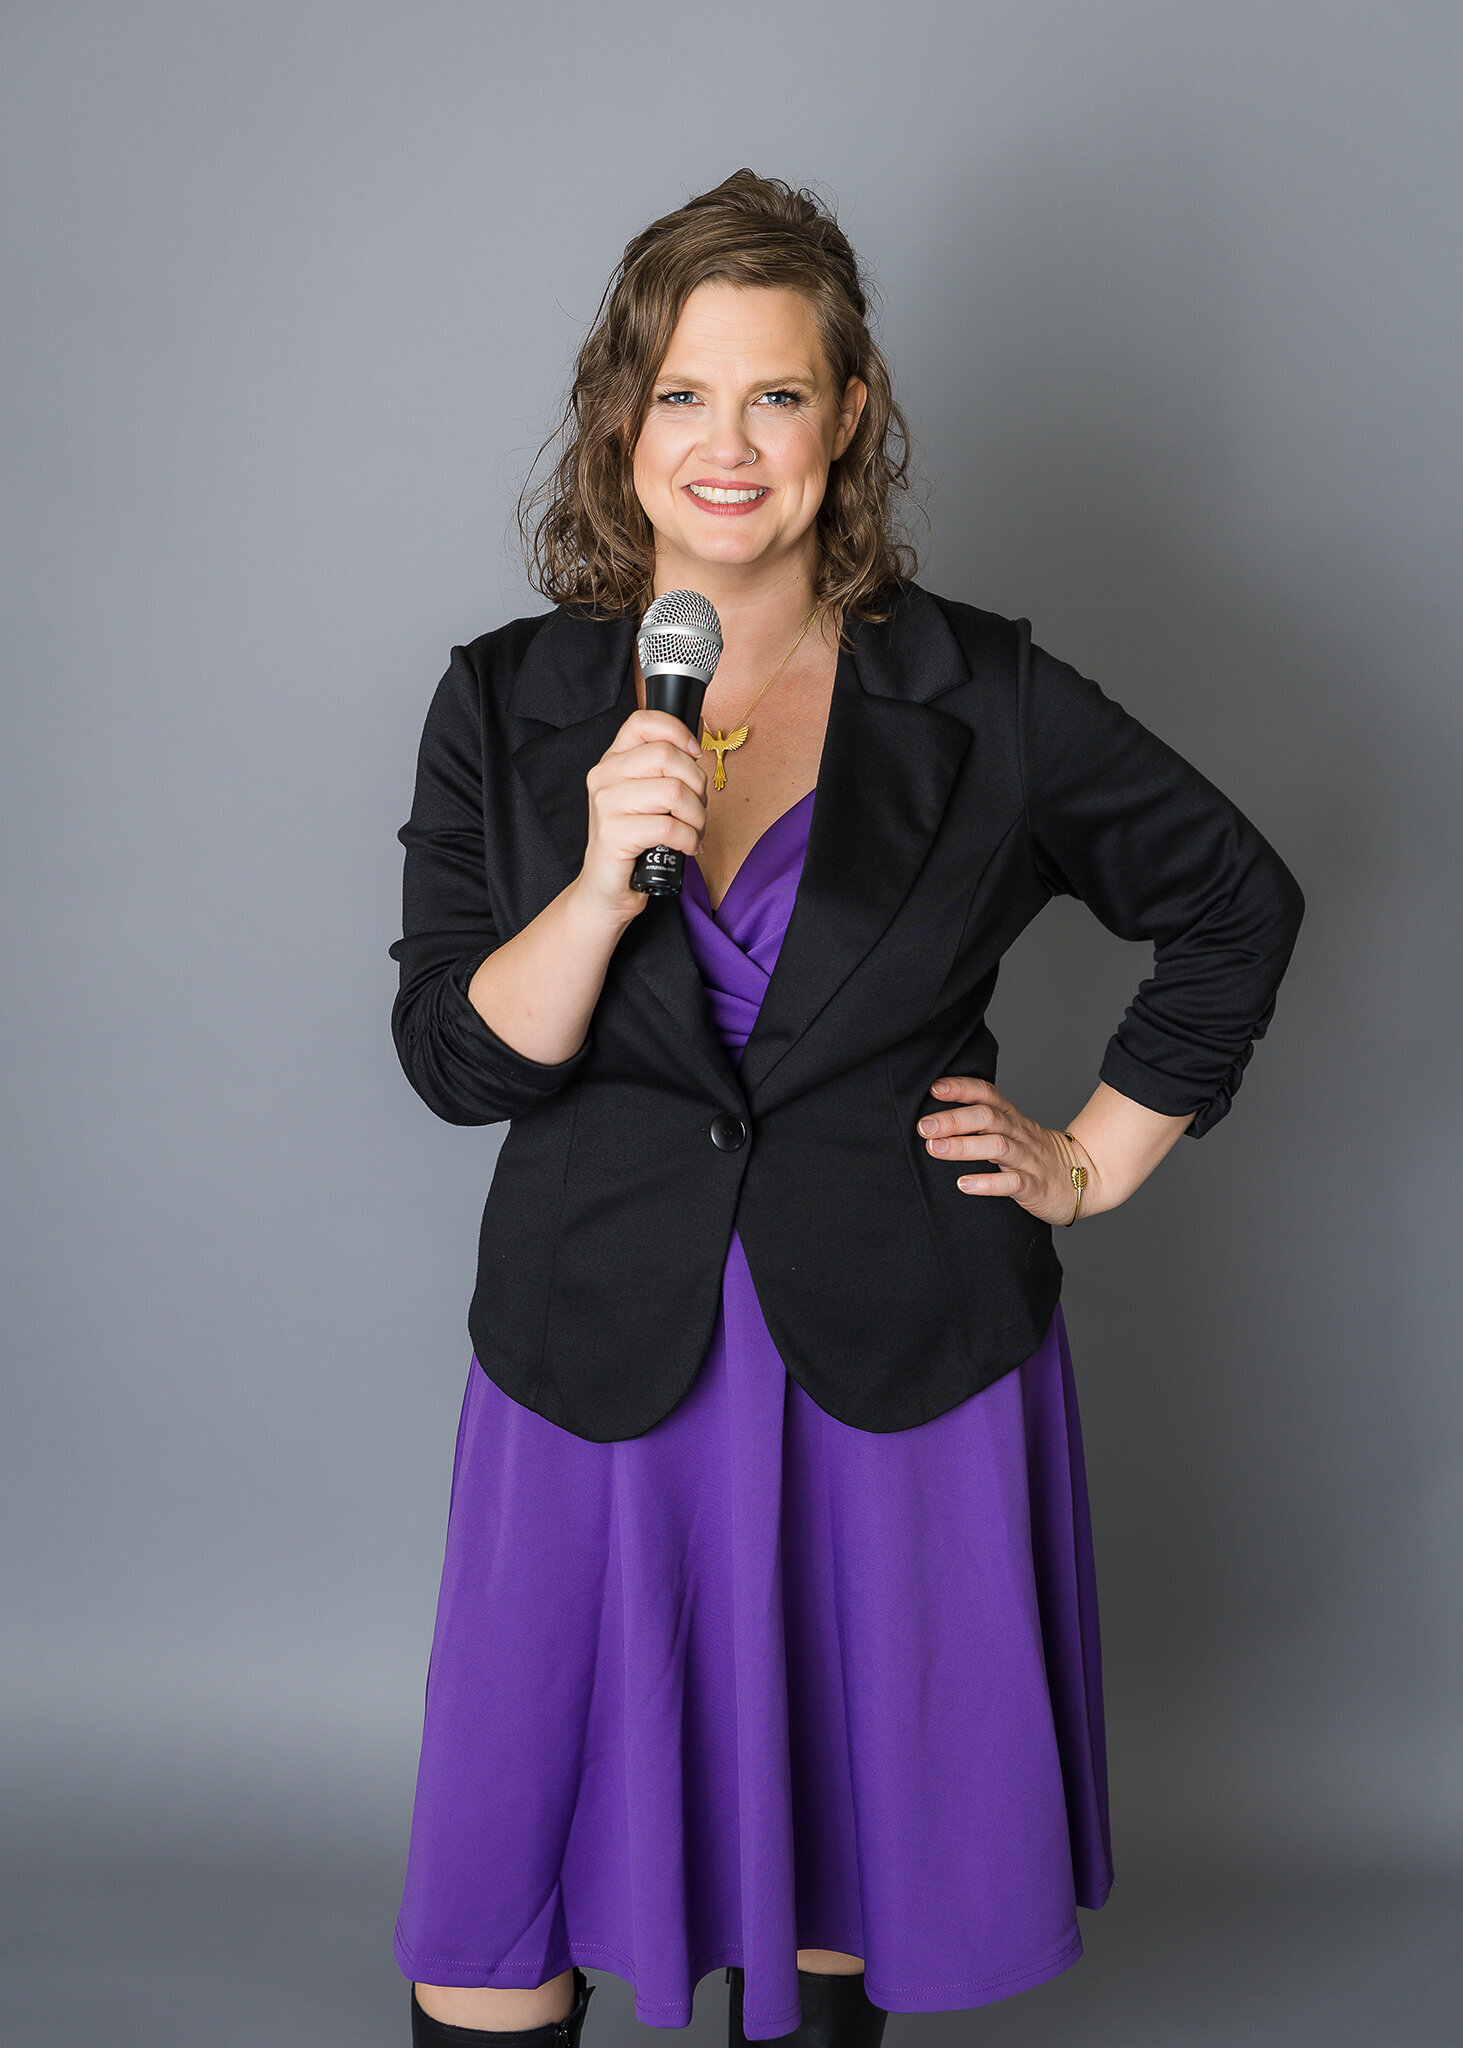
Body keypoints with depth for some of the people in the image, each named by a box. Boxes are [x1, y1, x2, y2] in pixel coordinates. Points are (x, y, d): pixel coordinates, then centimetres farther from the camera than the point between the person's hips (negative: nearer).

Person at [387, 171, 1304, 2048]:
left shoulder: (983, 700, -3)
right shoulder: (506, 707, 0)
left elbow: (1240, 904, 9)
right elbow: (454, 1062, -4)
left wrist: (1097, 1161, 5)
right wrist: (605, 883, -21)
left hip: (902, 1363, 0)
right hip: (602, 1360, 1)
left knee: (838, 1860, 13)